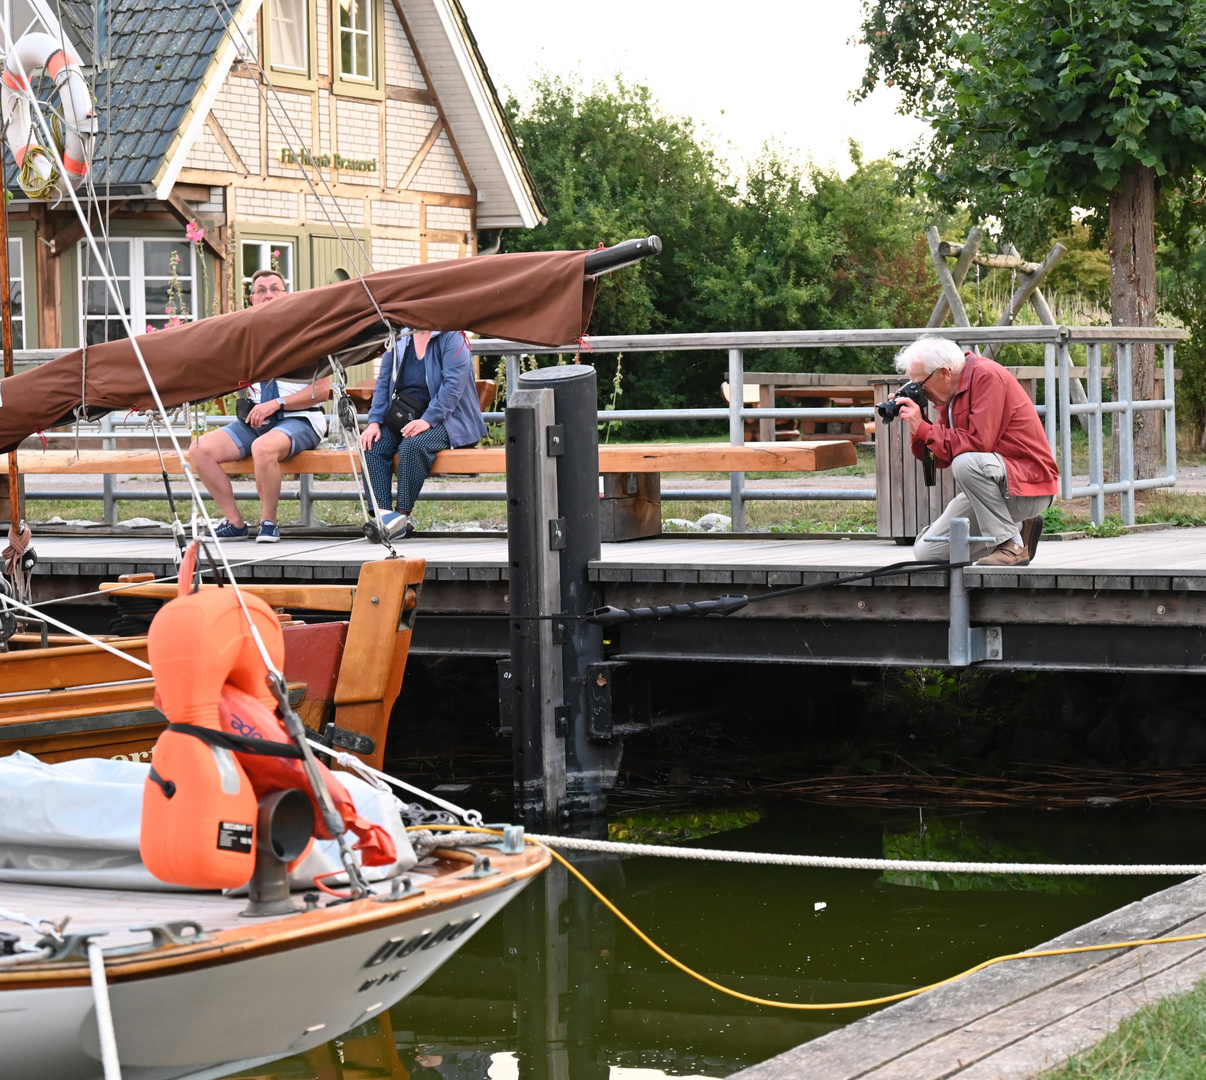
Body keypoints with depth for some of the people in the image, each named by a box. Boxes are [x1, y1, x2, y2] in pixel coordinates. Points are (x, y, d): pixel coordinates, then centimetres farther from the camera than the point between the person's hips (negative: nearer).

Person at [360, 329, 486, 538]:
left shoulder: (451, 337, -7)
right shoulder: (399, 339, 11)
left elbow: (453, 385, -18)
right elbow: (383, 383, 12)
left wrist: (428, 419, -28)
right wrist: (374, 422, -3)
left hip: (443, 417, -6)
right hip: (403, 417, 6)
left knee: (412, 445, -35)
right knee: (373, 445, -21)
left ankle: (402, 515, -28)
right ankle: (383, 512, -30)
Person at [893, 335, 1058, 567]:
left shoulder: (987, 376, -16)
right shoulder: (951, 392, 10)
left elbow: (978, 441, -27)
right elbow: (940, 459, 9)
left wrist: (923, 428, -19)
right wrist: (917, 428, -7)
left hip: (1029, 486, -9)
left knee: (965, 463, -37)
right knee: (927, 553, 2)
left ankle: (1012, 546, -21)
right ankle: (1018, 528, 11)